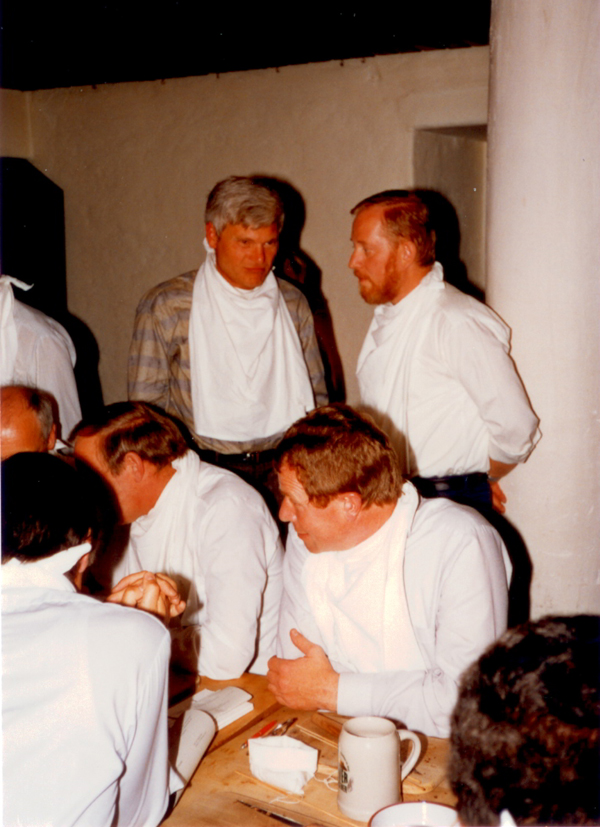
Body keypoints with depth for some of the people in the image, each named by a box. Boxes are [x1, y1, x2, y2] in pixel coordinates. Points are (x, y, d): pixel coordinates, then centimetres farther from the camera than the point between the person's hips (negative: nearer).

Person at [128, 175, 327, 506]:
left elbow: (316, 395, 20)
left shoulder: (293, 303, 12)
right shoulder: (165, 306, 1)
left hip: (284, 470, 3)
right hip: (204, 472, -2)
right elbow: (146, 404, 3)